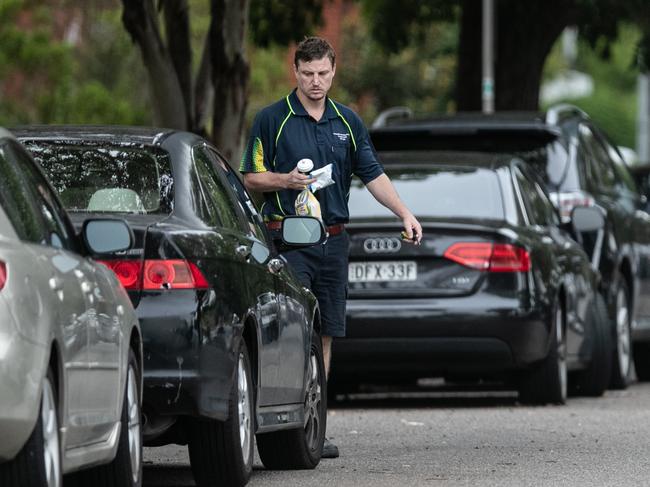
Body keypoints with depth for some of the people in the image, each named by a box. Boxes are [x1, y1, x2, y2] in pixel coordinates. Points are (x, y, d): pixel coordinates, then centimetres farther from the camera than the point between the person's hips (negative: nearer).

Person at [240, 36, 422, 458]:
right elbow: (252, 178, 0)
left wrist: (405, 213, -2)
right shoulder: (273, 119, -1)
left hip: (333, 240, 5)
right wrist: (286, 180, -19)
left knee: (324, 333, 6)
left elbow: (373, 174, 11)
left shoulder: (348, 122, 12)